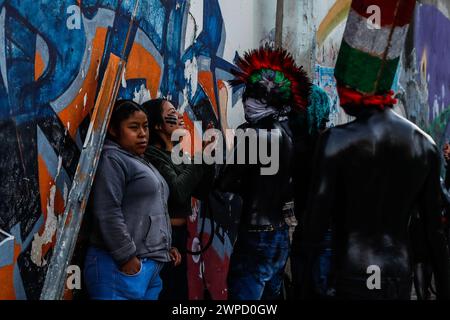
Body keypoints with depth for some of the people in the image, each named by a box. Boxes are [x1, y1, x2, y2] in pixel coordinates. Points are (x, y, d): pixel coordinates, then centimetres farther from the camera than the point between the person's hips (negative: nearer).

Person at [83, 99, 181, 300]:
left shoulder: (140, 163, 23)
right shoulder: (111, 159, -6)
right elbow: (107, 214, -17)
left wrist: (165, 248, 18)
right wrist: (128, 258, -18)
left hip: (150, 267, 9)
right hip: (121, 268, -9)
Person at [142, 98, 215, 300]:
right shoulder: (153, 155, -12)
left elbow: (202, 192, 10)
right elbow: (178, 192, -23)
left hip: (178, 235, 9)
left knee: (180, 293, 14)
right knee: (167, 294, -4)